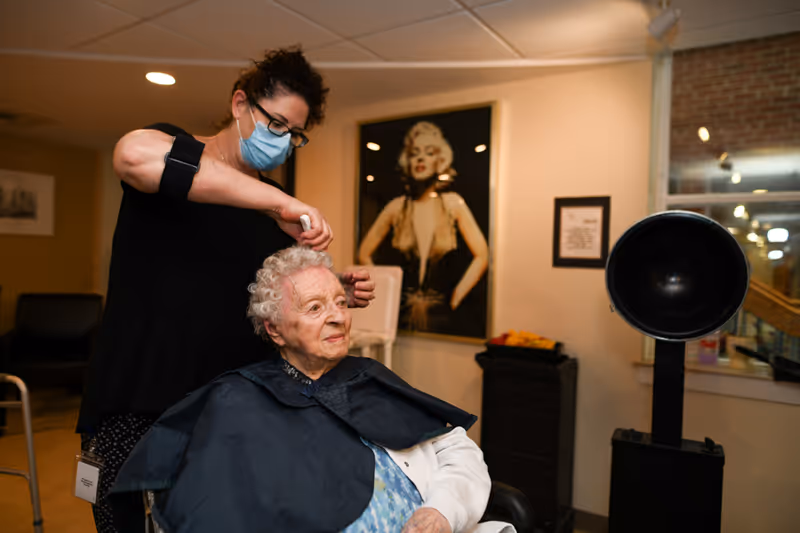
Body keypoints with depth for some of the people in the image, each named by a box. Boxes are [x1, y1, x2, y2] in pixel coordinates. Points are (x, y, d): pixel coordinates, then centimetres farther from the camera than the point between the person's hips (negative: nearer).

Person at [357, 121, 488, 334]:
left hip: (440, 316, -1)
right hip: (402, 314, 1)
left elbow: (481, 256, 1)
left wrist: (455, 299, -2)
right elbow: (364, 253, 11)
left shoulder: (452, 203, -1)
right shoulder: (396, 207, 2)